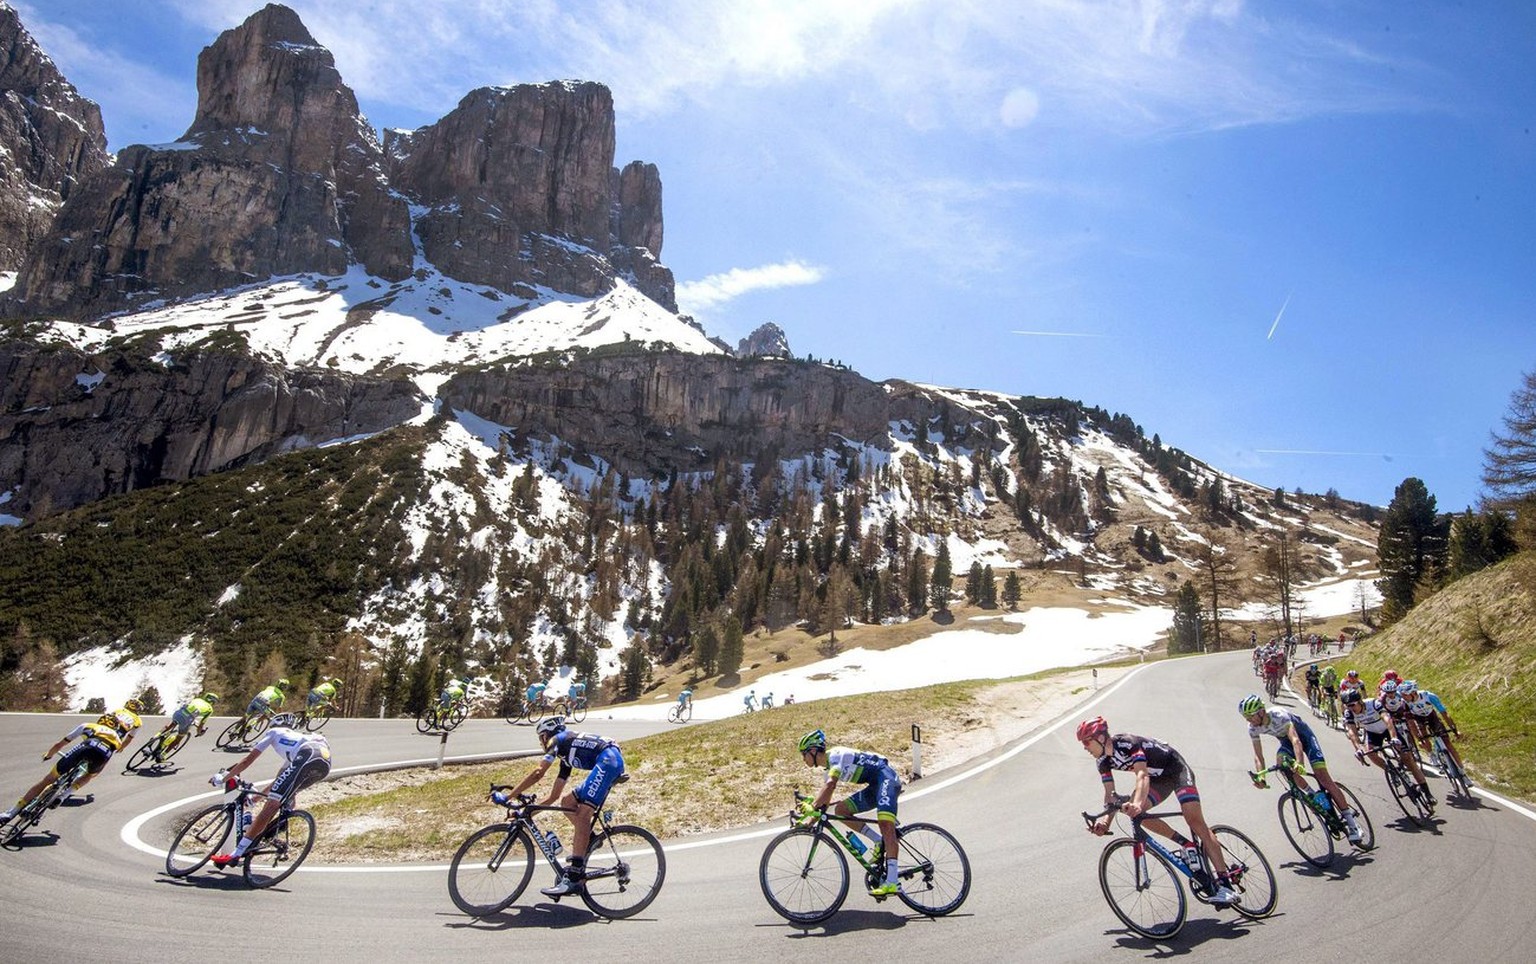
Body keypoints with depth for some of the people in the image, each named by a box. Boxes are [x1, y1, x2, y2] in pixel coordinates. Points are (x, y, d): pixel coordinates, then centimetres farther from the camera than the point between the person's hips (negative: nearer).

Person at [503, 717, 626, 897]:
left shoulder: (557, 740, 9)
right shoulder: (566, 756, 32)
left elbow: (538, 773, -3)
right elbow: (553, 796, 33)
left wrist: (509, 797, 2)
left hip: (608, 760, -9)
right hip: (612, 765, 9)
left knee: (582, 815, -14)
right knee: (567, 801, 15)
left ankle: (573, 877, -18)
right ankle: (589, 838, 10)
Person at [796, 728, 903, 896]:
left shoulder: (835, 754, -13)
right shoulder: (829, 768, 15)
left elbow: (830, 785, -29)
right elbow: (824, 802, 20)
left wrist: (812, 807, -35)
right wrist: (808, 823, 14)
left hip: (886, 777, -10)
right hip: (875, 786, 10)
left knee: (886, 826, -24)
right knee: (840, 810, 1)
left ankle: (892, 883, -32)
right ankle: (880, 842, 2)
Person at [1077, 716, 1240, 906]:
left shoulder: (1127, 743, -30)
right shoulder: (1104, 760, -7)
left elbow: (1142, 774, -43)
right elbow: (1110, 794, -7)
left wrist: (1137, 803, -59)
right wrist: (1105, 820, -23)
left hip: (1175, 768, -7)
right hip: (1158, 778, 7)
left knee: (1194, 820, -20)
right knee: (1134, 811, -17)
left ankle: (1224, 883, -19)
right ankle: (1186, 844, -4)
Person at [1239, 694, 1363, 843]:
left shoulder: (1279, 715, -37)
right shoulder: (1253, 728, -19)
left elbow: (1295, 740, -49)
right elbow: (1258, 756, -14)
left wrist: (1299, 762, -64)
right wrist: (1260, 777, -28)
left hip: (1303, 734, -4)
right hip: (1286, 741, 5)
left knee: (1323, 777, -14)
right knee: (1281, 761, -28)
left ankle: (1350, 820, -5)